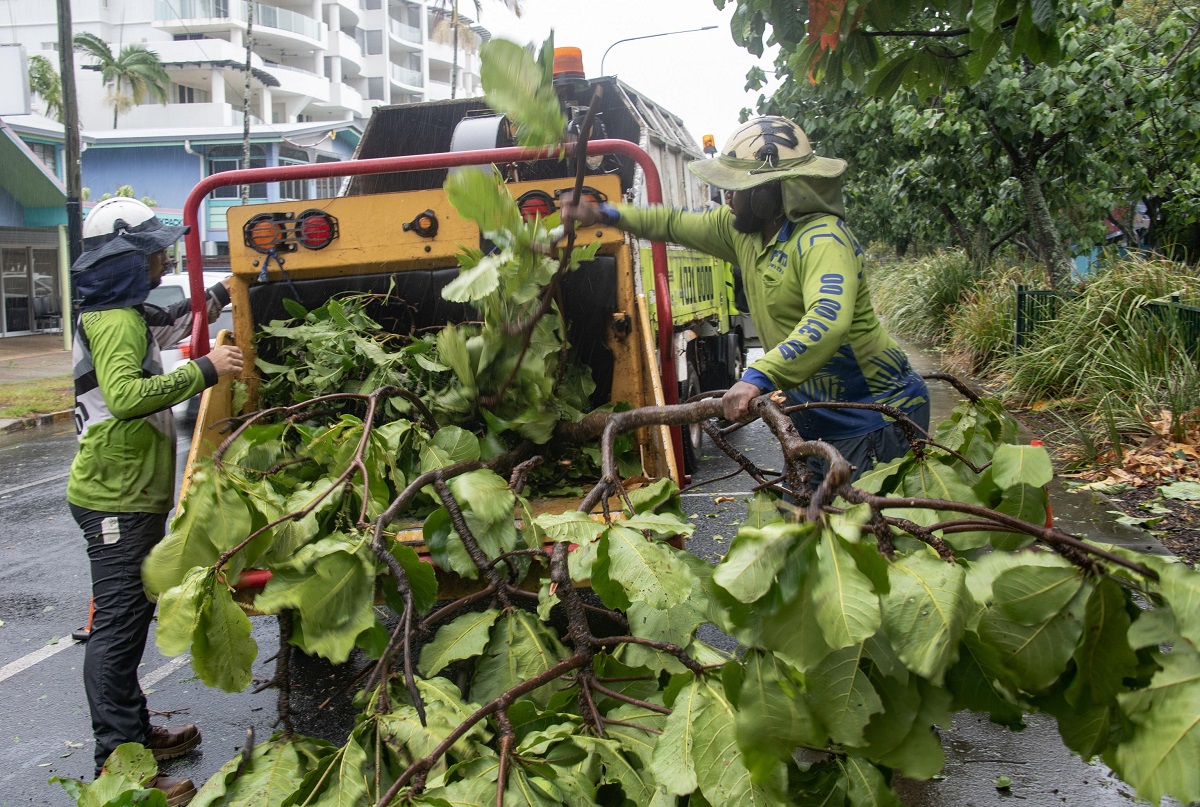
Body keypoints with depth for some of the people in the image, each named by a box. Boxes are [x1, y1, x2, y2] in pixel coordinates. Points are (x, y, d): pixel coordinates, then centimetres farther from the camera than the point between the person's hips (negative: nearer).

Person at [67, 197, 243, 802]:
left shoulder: (128, 314, 16)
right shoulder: (115, 321, -16)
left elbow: (172, 323, 39)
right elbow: (126, 395, -32)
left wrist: (220, 297, 35)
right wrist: (204, 371, -28)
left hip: (132, 495, 11)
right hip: (115, 499, -11)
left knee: (129, 617, 18)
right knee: (118, 625, -7)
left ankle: (134, 733, 30)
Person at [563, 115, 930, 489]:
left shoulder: (822, 238, -24)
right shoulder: (743, 228, 4)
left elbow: (828, 320, -41)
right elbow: (677, 224, 20)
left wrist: (759, 377, -51)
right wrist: (607, 215, 15)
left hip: (874, 416, -9)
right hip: (816, 417, 9)